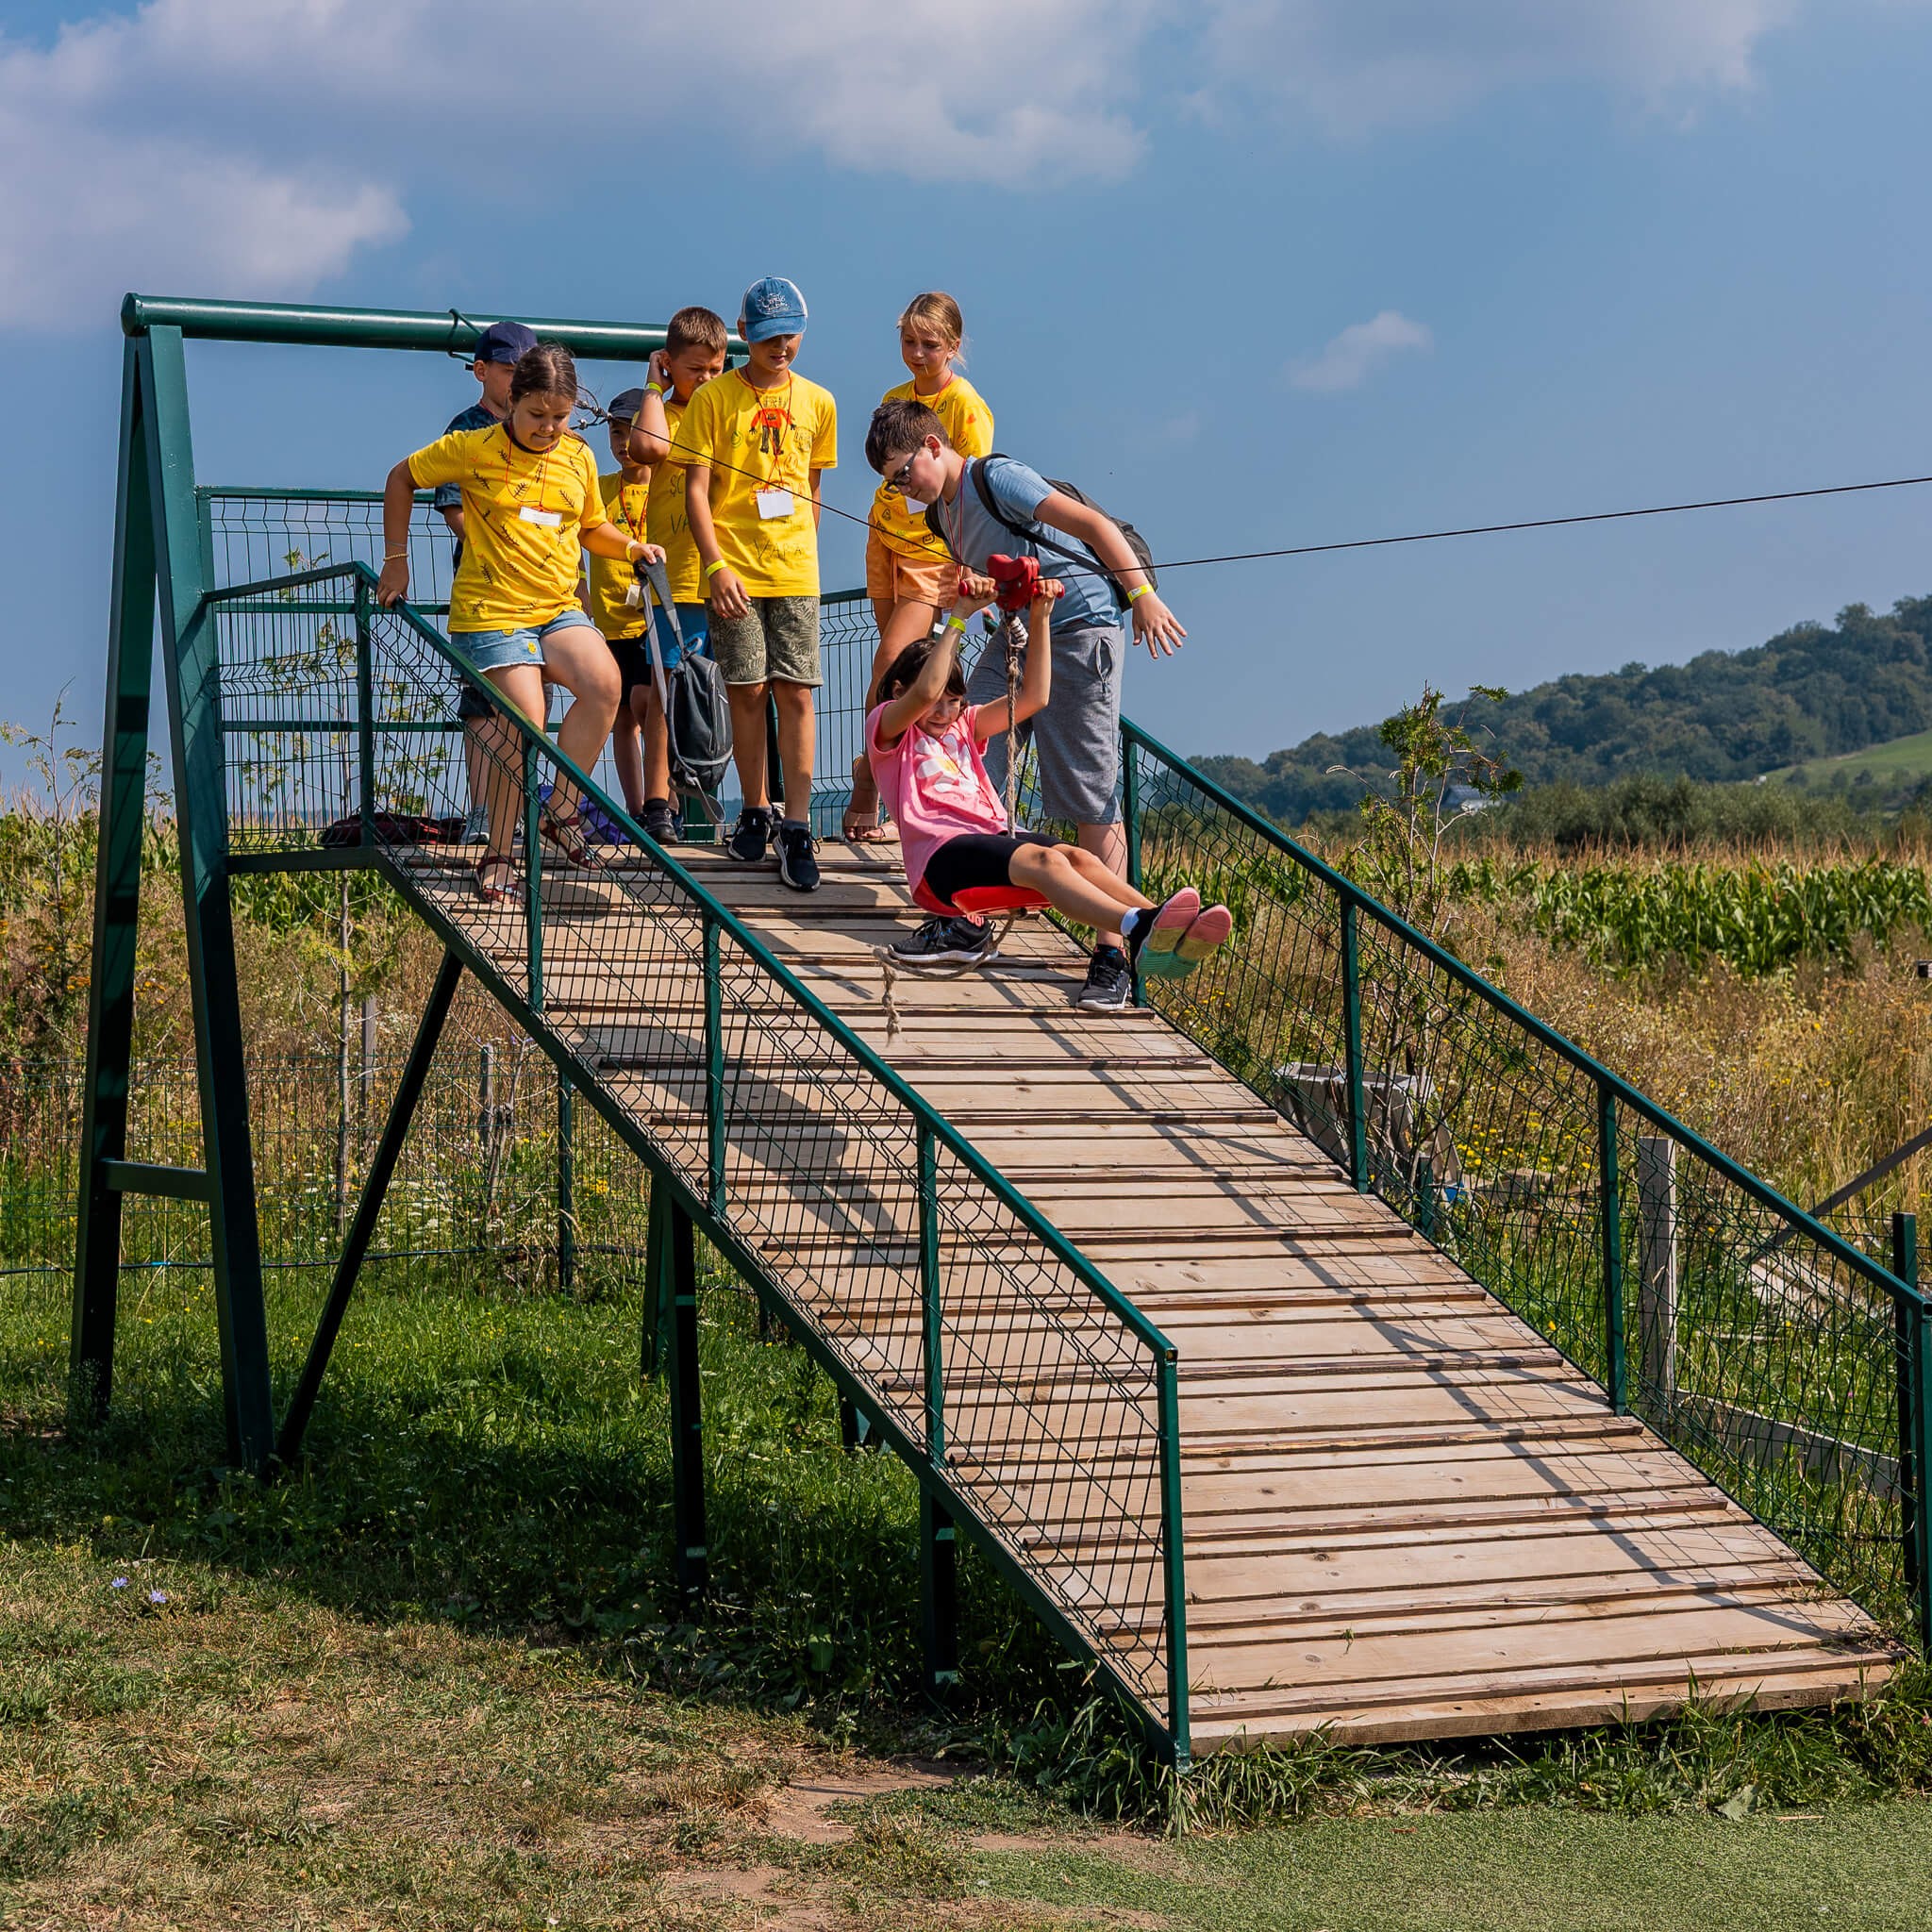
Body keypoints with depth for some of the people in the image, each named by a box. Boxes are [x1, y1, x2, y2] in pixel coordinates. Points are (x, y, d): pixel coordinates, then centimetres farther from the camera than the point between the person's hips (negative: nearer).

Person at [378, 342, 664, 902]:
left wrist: (633, 546, 5)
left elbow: (593, 529, 24)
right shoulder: (473, 448, -4)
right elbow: (402, 479, 8)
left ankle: (560, 813, -8)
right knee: (524, 719, -18)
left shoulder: (579, 457, 9)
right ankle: (498, 854, -2)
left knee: (604, 684, -22)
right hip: (490, 611, -4)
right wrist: (396, 560, 6)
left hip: (558, 609, 4)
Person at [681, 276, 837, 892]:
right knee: (747, 691, 3)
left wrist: (800, 550, 13)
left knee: (795, 694, -3)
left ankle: (796, 830, -3)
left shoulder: (818, 402, 9)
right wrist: (716, 566, -13)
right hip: (733, 571, -2)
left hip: (796, 572, 2)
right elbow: (696, 489, -4)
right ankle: (755, 813, 18)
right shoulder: (714, 398, -1)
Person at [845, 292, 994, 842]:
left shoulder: (966, 405, -9)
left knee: (893, 660, -15)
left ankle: (867, 782, -8)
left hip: (935, 551, -6)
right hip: (886, 542, 6)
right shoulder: (896, 399, 11)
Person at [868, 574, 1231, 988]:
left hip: (994, 838, 7)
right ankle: (1138, 931, -61)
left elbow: (1033, 698, 18)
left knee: (1076, 856, -26)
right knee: (1044, 861, -34)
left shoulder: (963, 726, 30)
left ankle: (1172, 938, -50)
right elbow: (925, 693, -13)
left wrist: (1039, 619, 10)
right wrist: (959, 616, -15)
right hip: (942, 857, -7)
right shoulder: (886, 727, 9)